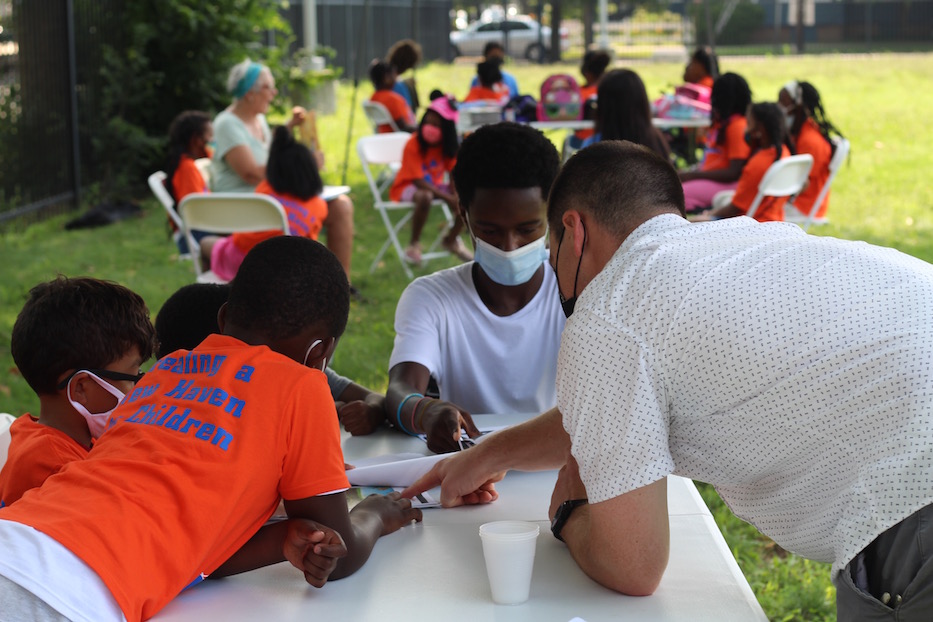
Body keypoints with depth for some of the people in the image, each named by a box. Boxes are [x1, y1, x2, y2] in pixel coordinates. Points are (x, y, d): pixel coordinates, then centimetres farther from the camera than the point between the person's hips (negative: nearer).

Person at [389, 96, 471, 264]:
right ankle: (414, 244, -18)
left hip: (435, 184, 6)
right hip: (408, 186, -6)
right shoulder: (413, 145, -23)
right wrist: (447, 197, -33)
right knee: (425, 197, -41)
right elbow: (418, 181, -27)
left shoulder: (449, 146, -5)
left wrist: (456, 193, -25)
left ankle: (451, 239, 9)